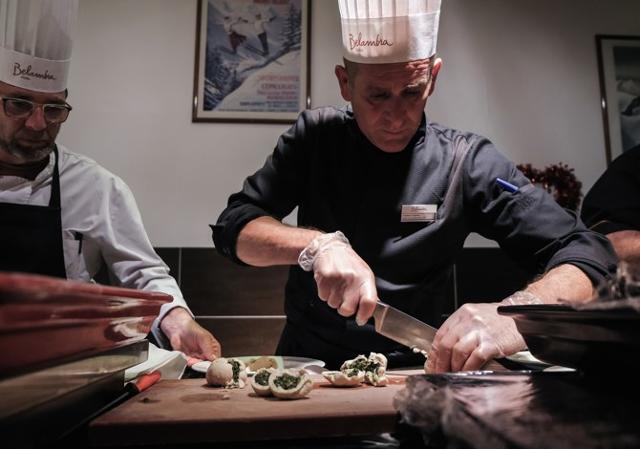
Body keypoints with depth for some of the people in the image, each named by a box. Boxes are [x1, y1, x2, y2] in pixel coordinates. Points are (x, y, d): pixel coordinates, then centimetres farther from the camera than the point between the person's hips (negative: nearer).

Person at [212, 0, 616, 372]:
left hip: (409, 371, 0)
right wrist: (316, 244, -28)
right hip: (306, 363, 1)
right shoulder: (314, 137, -4)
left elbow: (588, 256, -14)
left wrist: (516, 316, -35)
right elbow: (232, 227, -9)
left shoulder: (465, 162, -9)